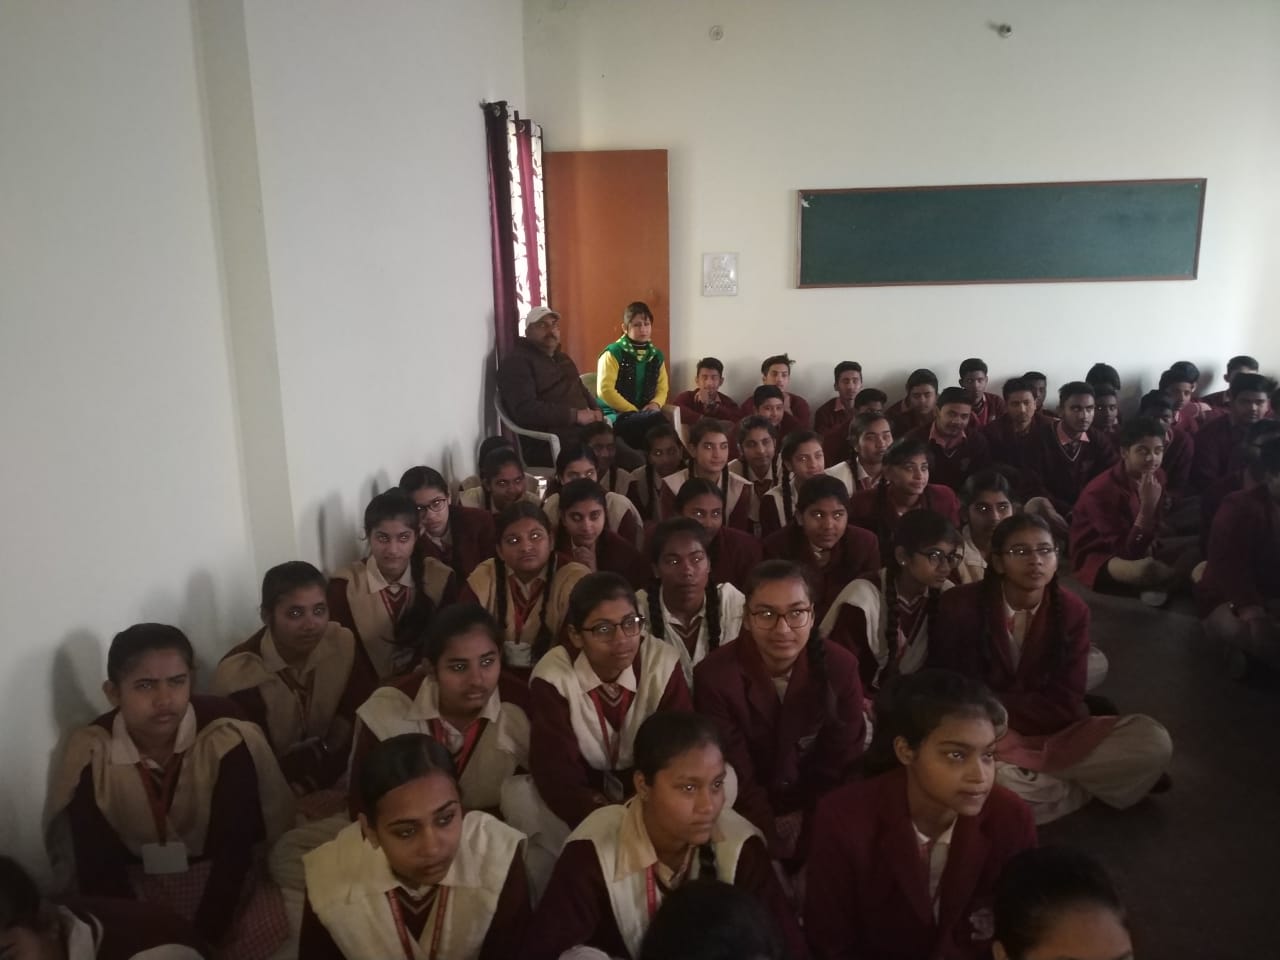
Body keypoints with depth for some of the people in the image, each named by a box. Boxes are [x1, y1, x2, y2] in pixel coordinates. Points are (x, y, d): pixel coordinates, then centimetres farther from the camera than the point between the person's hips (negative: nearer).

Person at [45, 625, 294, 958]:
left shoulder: (229, 739, -22)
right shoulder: (89, 755, -14)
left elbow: (235, 849, -19)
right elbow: (97, 868, -11)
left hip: (222, 875, -1)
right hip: (137, 884, 1)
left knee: (270, 928, -24)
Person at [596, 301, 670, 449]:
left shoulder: (656, 355, 15)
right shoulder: (613, 353, -4)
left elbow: (662, 388, 17)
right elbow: (605, 390, -13)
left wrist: (655, 403, -7)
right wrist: (633, 411, -14)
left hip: (644, 414, 5)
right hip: (616, 415, -5)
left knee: (657, 415, -32)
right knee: (656, 419, -33)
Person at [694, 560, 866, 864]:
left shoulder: (841, 667, -10)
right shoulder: (715, 676, -18)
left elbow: (841, 767, -4)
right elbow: (735, 780, -14)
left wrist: (806, 831, -12)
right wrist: (779, 840, -19)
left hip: (819, 821, 3)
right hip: (747, 823, -2)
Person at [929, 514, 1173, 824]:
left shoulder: (1072, 611, -2)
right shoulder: (960, 606, -11)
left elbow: (1064, 706, -6)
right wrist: (1027, 705, -15)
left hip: (1050, 737, 2)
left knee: (1152, 741, -16)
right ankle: (1084, 786, -12)